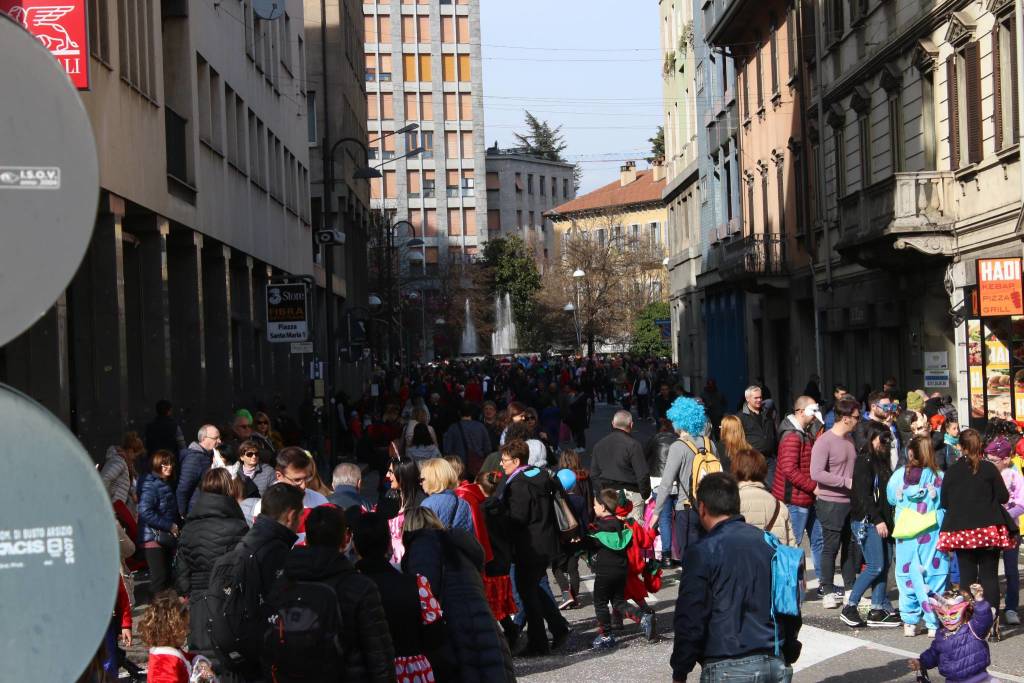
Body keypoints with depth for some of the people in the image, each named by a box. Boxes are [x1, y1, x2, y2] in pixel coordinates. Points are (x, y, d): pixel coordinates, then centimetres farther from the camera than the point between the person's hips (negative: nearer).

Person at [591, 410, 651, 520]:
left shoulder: (598, 445, 10)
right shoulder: (633, 445, -10)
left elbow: (594, 474, 14)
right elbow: (643, 475, -11)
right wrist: (646, 495, 0)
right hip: (630, 494, -5)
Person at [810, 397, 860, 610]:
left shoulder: (850, 440, 12)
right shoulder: (824, 442, -14)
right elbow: (817, 473, -21)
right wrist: (846, 482, -22)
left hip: (850, 501, 7)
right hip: (831, 502, -7)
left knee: (850, 546, 12)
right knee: (831, 547, -1)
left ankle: (850, 588, 22)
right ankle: (828, 592, 7)